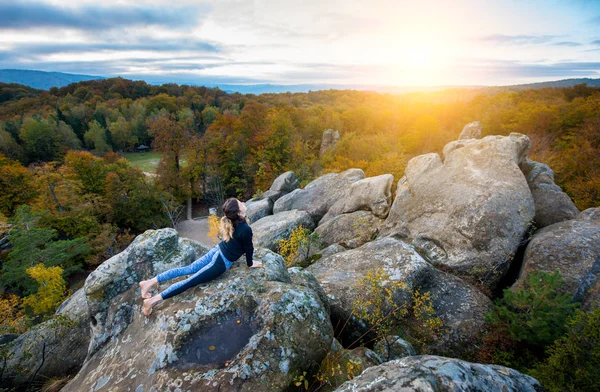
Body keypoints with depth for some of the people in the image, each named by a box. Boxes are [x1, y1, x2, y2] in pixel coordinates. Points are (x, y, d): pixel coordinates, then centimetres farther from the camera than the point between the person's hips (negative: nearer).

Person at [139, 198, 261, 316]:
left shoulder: (232, 220, -2)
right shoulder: (246, 229, -28)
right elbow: (249, 248, -12)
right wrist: (250, 263, 6)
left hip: (217, 251, 8)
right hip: (221, 263, -7)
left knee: (189, 269, 13)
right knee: (191, 281, -4)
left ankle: (150, 282, 12)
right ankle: (153, 300, -3)